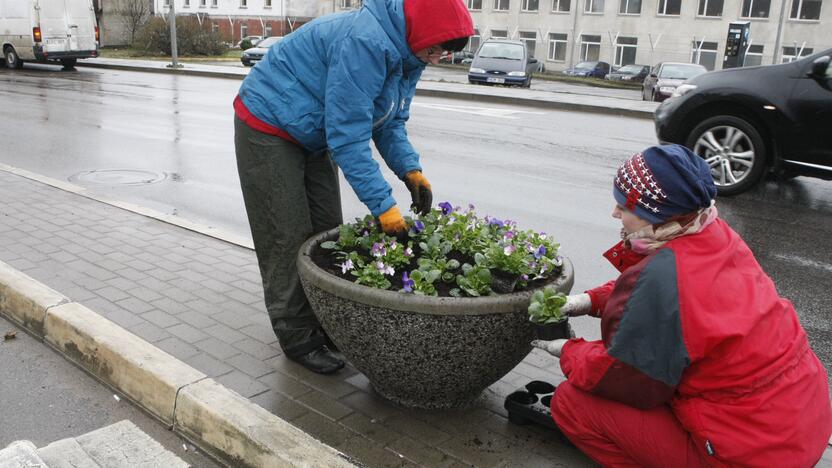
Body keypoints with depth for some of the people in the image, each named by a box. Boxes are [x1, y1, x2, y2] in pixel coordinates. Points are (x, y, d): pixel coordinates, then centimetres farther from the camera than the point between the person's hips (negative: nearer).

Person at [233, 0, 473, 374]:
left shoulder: (405, 51, -3)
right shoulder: (365, 43, -33)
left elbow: (390, 122, 3)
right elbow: (349, 136, -35)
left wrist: (410, 170, -15)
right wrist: (383, 205, -34)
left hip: (314, 135, 9)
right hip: (268, 129, -9)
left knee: (327, 232, 9)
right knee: (289, 239, -6)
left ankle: (324, 324, 21)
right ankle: (298, 338, 6)